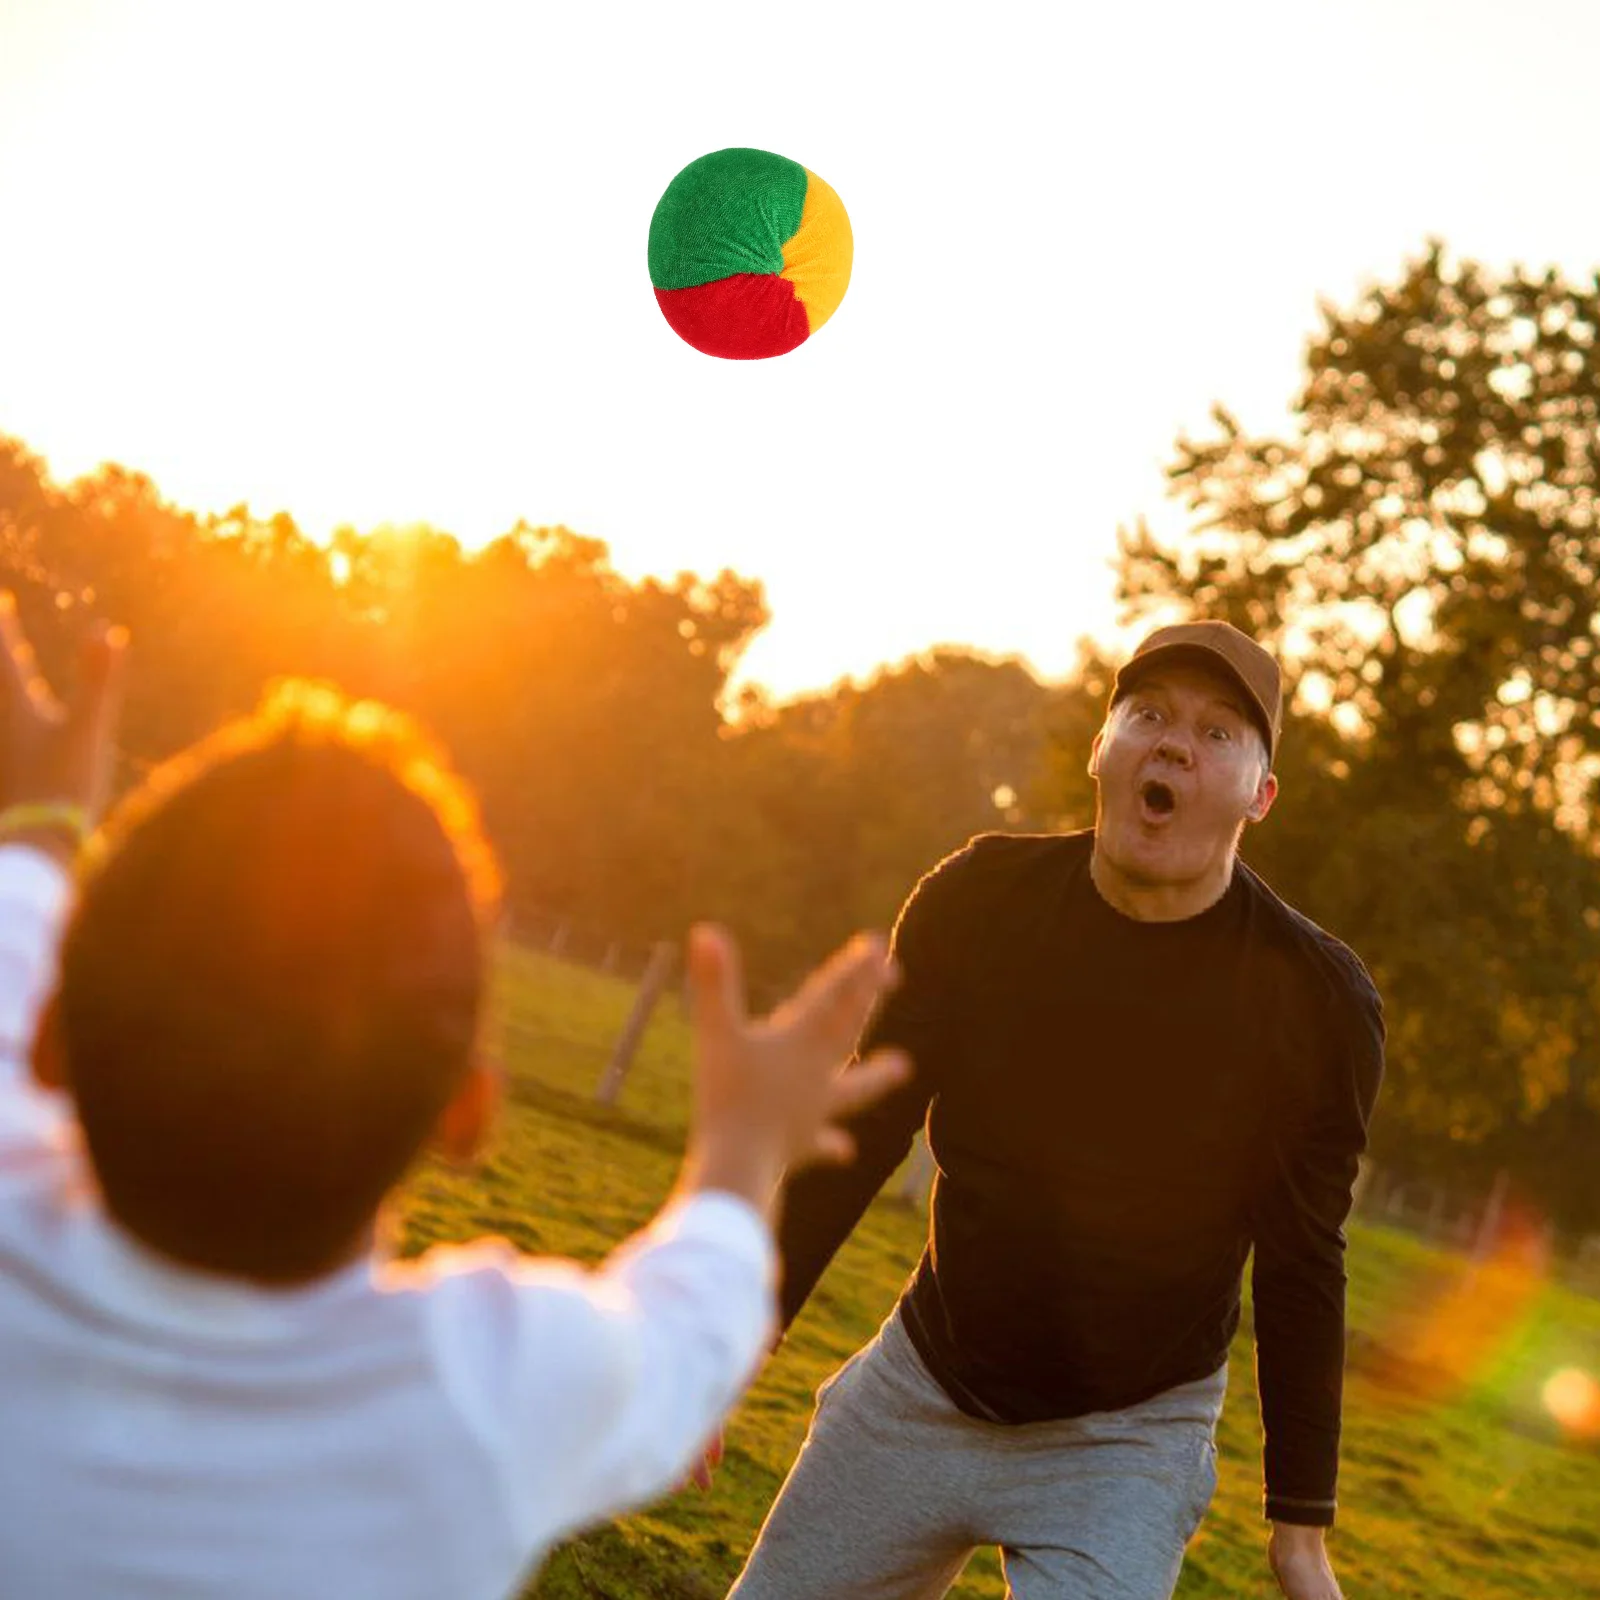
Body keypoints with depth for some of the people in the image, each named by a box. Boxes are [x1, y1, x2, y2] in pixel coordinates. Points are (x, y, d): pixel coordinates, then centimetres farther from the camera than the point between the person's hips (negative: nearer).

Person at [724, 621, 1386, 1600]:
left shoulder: (1319, 1004, -15)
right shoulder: (978, 899, -9)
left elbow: (1301, 1269, -6)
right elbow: (863, 1136, 0)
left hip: (1125, 1443, -3)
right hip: (919, 1390, 3)